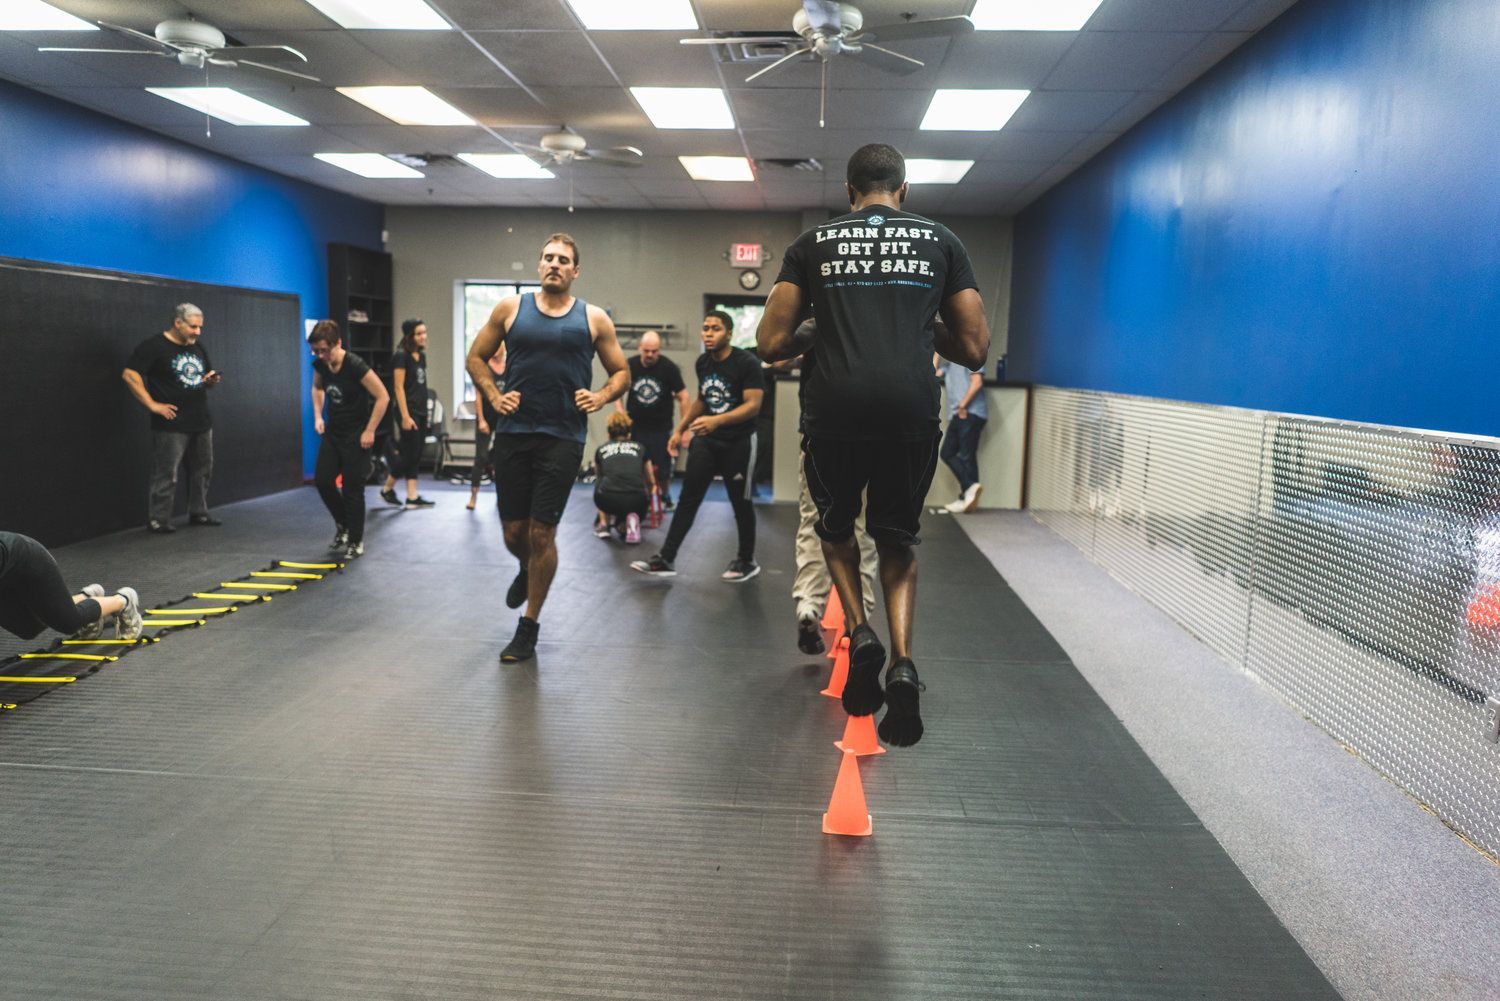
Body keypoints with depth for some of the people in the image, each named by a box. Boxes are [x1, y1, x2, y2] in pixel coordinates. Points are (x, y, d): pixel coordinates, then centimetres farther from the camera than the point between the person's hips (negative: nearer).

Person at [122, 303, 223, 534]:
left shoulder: (197, 348, 16)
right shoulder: (154, 347, -8)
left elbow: (207, 379, 27)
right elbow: (130, 375, -15)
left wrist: (212, 381, 2)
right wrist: (152, 405, -17)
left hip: (201, 423, 7)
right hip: (172, 425, -7)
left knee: (202, 471, 13)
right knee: (166, 475, -5)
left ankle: (198, 514, 24)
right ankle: (158, 519, 2)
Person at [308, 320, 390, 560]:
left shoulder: (355, 366, -23)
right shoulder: (320, 364, -3)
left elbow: (383, 397, -21)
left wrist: (369, 431, -19)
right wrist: (318, 416, 8)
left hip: (356, 434, -7)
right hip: (332, 431, 7)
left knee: (352, 489, -4)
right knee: (322, 480, 4)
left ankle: (356, 542, 11)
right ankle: (343, 525, 27)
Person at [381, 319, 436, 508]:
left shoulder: (421, 355, 12)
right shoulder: (402, 356, -10)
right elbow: (398, 388, -13)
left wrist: (424, 415, 14)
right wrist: (405, 416, -18)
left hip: (421, 412, 8)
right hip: (408, 411, -8)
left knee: (416, 456, 6)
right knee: (409, 454, -5)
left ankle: (412, 497, 9)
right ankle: (387, 489, 13)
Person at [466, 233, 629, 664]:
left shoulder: (594, 319, 4)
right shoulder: (511, 308, 6)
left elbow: (621, 372, 12)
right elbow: (476, 357, 13)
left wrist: (600, 397, -7)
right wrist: (494, 396, -2)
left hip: (562, 438, -2)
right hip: (513, 434, 2)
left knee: (541, 533, -3)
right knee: (513, 531, 7)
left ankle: (529, 628, 12)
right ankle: (527, 571, 45)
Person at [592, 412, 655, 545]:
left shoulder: (601, 449, 26)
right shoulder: (639, 447, 25)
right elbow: (651, 482, 39)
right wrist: (647, 496, 62)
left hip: (608, 499, 1)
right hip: (636, 500, -1)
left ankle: (603, 524, 24)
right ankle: (625, 526, 2)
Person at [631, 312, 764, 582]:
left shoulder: (747, 363, -15)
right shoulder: (703, 362, 6)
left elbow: (753, 405, -23)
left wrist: (717, 420, -35)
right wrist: (680, 430, 15)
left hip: (738, 443, -5)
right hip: (706, 440, 6)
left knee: (740, 502, 5)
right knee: (688, 498, 0)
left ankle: (747, 561, 22)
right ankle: (666, 559, 1)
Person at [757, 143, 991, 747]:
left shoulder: (814, 243, 13)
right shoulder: (941, 242, 15)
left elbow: (771, 345, 8)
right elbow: (975, 349, 13)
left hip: (835, 408, 0)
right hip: (911, 409, 1)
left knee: (835, 527, 27)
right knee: (898, 542, 21)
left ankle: (859, 632, 6)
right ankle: (902, 664, 3)